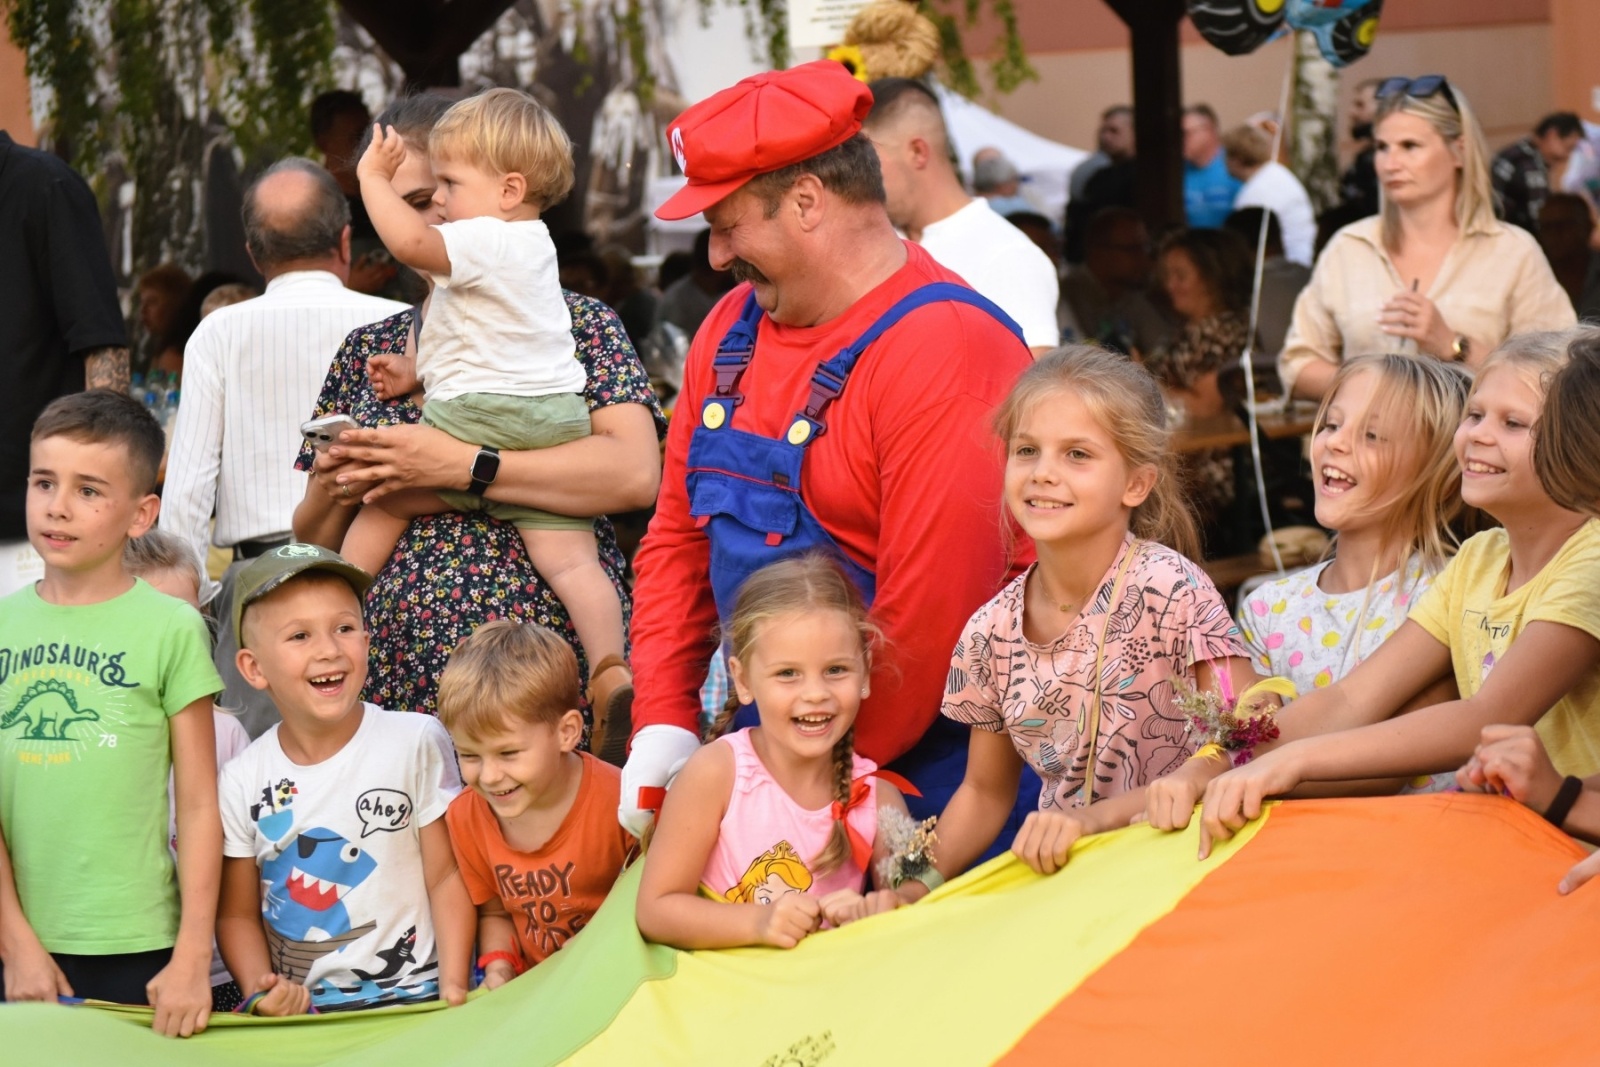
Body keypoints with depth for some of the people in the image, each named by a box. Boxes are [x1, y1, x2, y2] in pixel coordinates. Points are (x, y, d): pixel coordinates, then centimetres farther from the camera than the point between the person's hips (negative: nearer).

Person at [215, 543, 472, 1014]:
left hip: (413, 994, -2)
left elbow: (447, 876, 1)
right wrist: (260, 987, -9)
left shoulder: (417, 742, -4)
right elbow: (237, 912, 8)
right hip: (296, 1008, 2)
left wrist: (453, 986, -8)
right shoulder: (242, 781, 1)